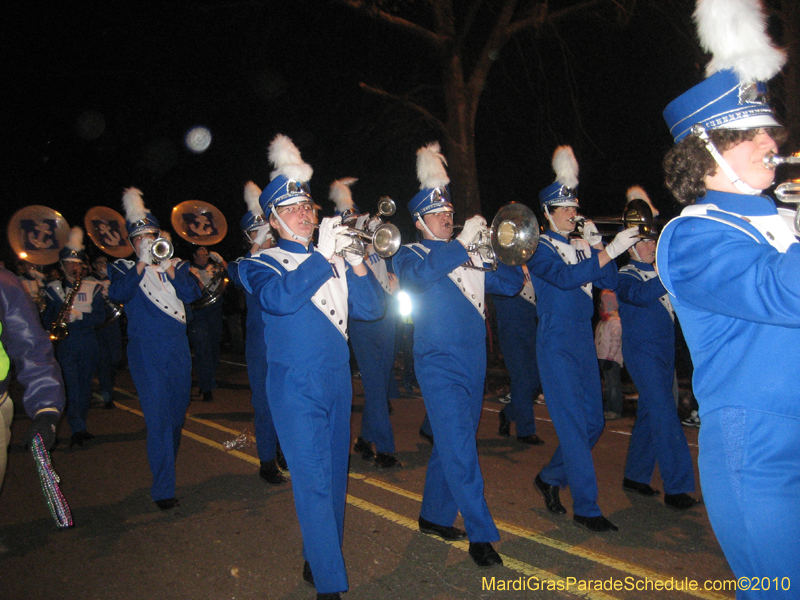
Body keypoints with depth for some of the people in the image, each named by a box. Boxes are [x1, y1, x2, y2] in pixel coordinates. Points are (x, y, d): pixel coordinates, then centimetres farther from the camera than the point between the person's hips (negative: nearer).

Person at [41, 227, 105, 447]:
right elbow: (46, 317, 9)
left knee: (85, 386, 6)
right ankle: (78, 429, -11)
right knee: (71, 386, -10)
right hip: (65, 344, -1)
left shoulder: (93, 288, 8)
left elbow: (101, 316, 0)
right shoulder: (53, 288, 8)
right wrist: (55, 325, -11)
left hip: (89, 344, 1)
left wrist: (80, 316, -15)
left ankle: (80, 427, 20)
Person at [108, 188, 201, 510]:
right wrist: (143, 263, -22)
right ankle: (163, 489, -5)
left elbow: (192, 293, -6)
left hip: (178, 349, 3)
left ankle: (166, 465, 39)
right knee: (157, 417, -9)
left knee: (177, 413, 15)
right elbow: (117, 293, -16)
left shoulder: (175, 266, 11)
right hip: (146, 353, -3)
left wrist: (168, 269, -17)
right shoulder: (124, 269, 5)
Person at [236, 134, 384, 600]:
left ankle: (317, 561, 32)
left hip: (338, 382, 5)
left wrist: (355, 261, -11)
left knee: (334, 478, 14)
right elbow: (278, 299, -24)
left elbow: (370, 308, 3)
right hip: (296, 387, -5)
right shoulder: (262, 264, -1)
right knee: (313, 483, -7)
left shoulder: (333, 260, 12)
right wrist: (323, 255, -25)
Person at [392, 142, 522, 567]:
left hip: (473, 363, 6)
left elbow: (510, 285, 12)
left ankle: (434, 515, 30)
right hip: (440, 364, -6)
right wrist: (463, 241, -27)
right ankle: (481, 534, 0)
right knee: (460, 448, -9)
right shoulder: (410, 255, -2)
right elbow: (418, 273, -26)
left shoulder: (469, 256, 14)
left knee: (453, 444, 14)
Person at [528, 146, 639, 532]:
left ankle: (550, 478, 29)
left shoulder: (583, 247, 14)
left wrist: (596, 246, -6)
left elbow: (610, 283, 5)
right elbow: (564, 277, -24)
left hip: (584, 340, 7)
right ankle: (586, 508, 3)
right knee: (573, 425, -7)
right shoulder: (539, 247, -5)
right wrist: (610, 251, -27)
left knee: (593, 423, 11)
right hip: (556, 344, -7)